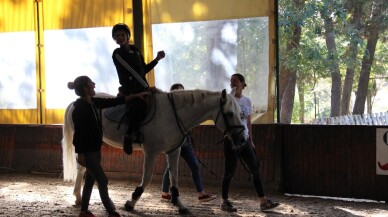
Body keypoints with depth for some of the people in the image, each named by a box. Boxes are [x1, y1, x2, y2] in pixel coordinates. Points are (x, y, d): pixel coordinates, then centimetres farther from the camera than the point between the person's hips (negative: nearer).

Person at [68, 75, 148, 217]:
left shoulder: (93, 103, 6)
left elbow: (114, 102, 12)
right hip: (87, 152, -9)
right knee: (102, 181, -5)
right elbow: (78, 133, -20)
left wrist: (135, 96, 12)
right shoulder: (79, 108, -19)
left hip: (95, 149, 9)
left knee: (90, 180, 14)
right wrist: (80, 154, -21)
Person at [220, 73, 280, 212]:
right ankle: (225, 202, 12)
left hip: (244, 139, 5)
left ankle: (263, 202, 5)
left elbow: (248, 122, 15)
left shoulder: (247, 101, 9)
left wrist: (251, 140, 14)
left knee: (255, 169, 2)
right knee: (230, 171, -2)